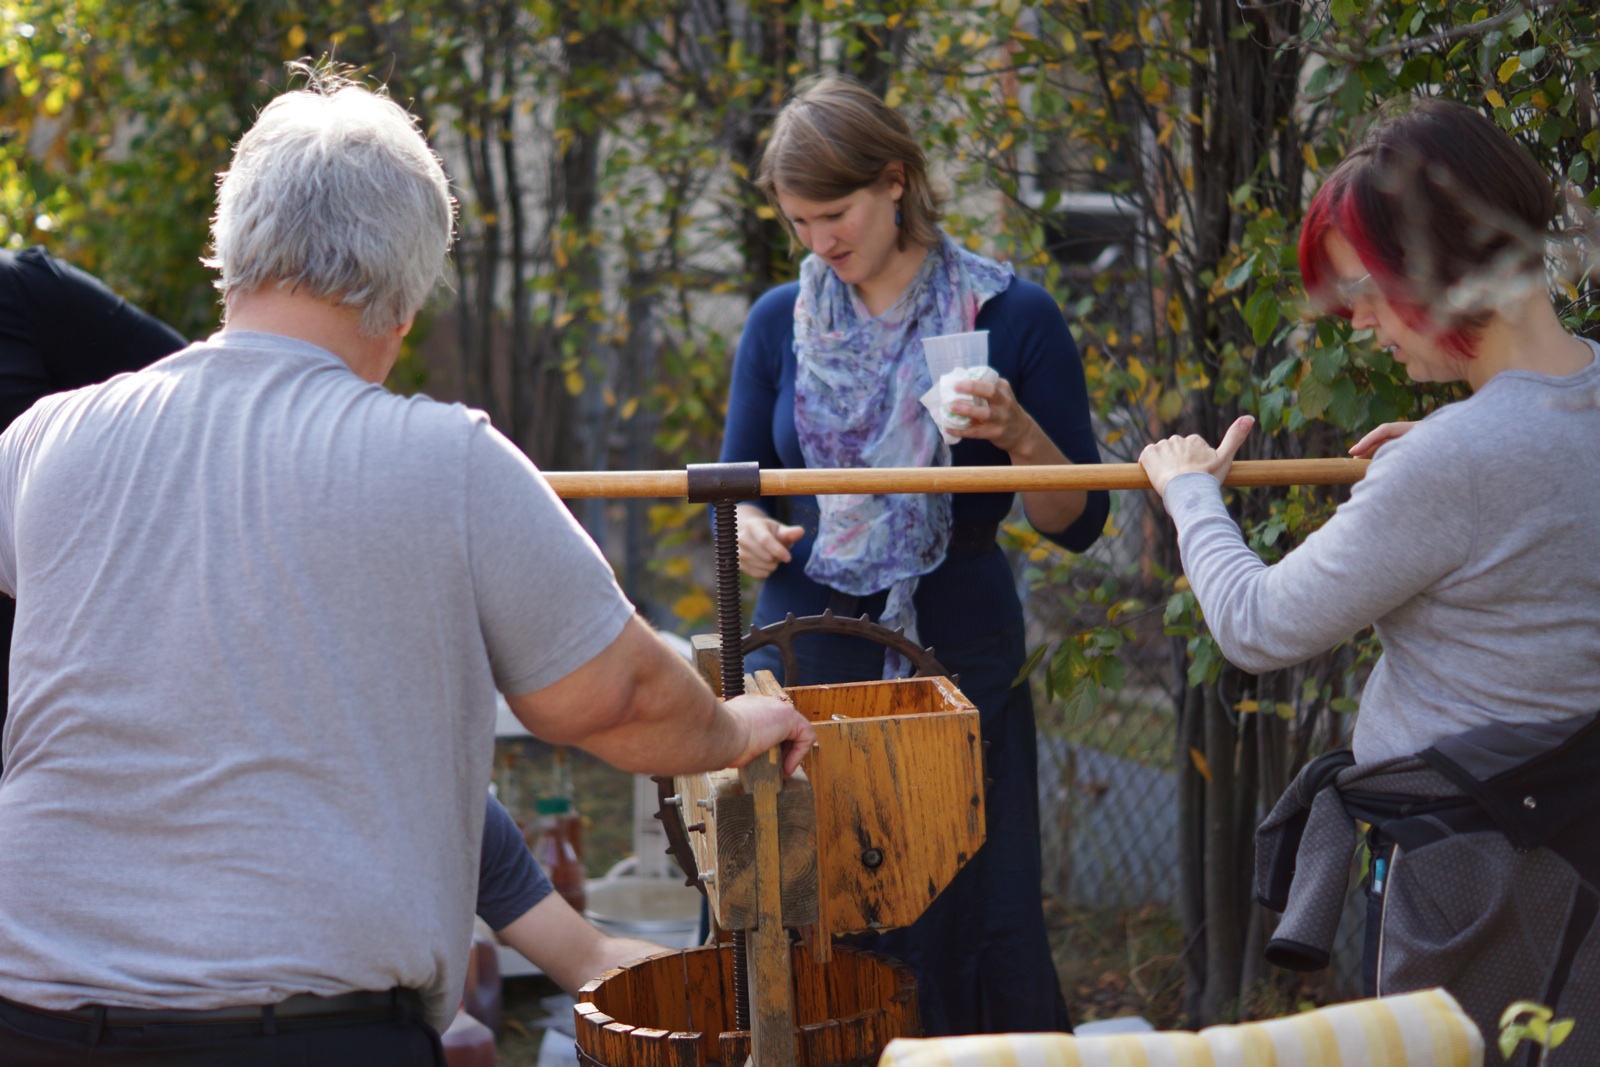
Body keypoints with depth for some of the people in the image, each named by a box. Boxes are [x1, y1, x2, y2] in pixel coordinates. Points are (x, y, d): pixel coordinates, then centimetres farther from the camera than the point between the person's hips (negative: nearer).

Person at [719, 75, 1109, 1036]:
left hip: (957, 668, -3)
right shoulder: (780, 325, 7)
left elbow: (1079, 523, -2)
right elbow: (740, 489, 13)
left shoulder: (1011, 318, -2)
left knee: (966, 940, -2)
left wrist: (1020, 435, -20)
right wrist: (750, 532, -10)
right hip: (804, 661, 3)